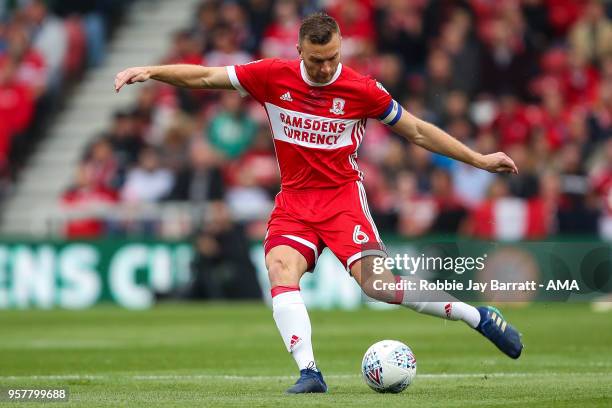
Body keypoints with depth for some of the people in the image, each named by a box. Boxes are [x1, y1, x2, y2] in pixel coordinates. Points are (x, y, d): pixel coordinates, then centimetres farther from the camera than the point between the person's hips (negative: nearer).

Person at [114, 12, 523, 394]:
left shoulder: (361, 89, -8)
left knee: (375, 281, -20)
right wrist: (149, 71, -9)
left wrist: (479, 159, 4)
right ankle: (309, 372, -26)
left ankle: (478, 316, -5)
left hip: (343, 194, -3)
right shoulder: (273, 76, -4)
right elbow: (204, 77, 2)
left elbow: (417, 130, 4)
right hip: (294, 200, 3)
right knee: (281, 268, -25)